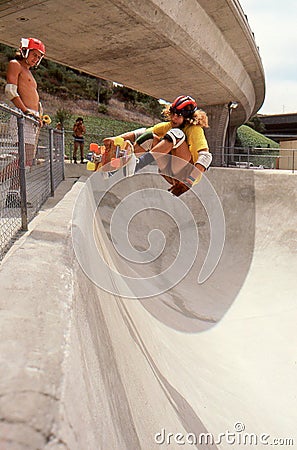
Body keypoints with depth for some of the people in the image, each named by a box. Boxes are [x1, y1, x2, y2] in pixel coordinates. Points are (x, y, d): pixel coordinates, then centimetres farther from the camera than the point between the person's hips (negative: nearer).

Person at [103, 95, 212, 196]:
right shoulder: (167, 126, 7)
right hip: (169, 174, 5)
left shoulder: (195, 129, -9)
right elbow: (141, 133, -4)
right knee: (150, 137, -8)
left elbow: (206, 155, -25)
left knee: (176, 133, -25)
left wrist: (190, 181, -39)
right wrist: (116, 139, -20)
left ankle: (137, 164, -34)